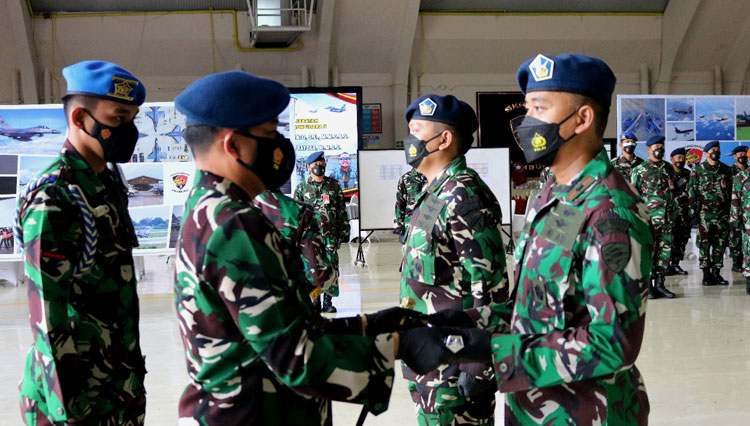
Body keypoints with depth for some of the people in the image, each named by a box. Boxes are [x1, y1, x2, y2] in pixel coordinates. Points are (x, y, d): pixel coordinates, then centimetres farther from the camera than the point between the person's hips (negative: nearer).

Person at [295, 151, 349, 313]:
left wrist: (344, 231, 7)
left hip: (331, 234, 1)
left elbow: (342, 209, 11)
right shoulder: (302, 188, 5)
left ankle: (328, 301, 8)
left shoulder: (334, 185, 10)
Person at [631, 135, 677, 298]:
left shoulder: (668, 168, 15)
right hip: (649, 216, -5)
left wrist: (674, 210, 16)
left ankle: (659, 284, 12)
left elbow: (673, 190, 22)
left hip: (668, 216, 5)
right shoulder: (640, 170, 0)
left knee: (665, 250, 5)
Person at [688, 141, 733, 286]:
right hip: (705, 212, -4)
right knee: (704, 243, -3)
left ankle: (716, 272, 13)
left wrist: (729, 209, 12)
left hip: (722, 212, 4)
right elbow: (691, 191, 0)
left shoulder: (726, 169, 12)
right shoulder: (698, 170, 1)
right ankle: (706, 273, 3)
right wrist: (693, 210, -6)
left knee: (721, 243, 4)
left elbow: (730, 191, 16)